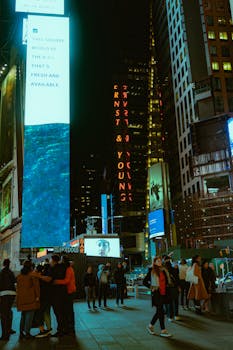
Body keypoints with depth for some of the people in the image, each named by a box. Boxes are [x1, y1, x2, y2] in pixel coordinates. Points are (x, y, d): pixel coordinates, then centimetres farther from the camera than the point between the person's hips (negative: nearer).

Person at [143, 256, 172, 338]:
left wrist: (166, 287, 7)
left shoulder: (164, 270, 9)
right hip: (156, 293, -6)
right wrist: (151, 287, -9)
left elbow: (167, 281, 23)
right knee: (161, 311, -4)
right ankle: (163, 331, 4)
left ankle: (150, 326, 28)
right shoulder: (152, 271, -7)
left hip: (163, 293, 6)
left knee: (159, 311, 12)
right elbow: (144, 281, -4)